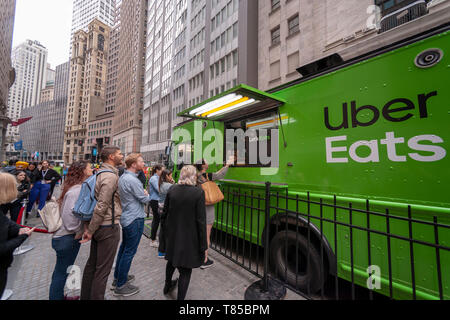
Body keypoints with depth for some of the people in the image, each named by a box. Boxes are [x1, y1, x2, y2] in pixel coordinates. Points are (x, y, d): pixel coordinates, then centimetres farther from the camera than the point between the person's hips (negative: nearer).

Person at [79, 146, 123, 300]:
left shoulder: (100, 173, 11)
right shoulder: (111, 176, -20)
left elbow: (98, 201, 15)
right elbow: (101, 206, -24)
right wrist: (90, 230, -13)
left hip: (99, 226, 10)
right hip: (108, 227, -10)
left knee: (92, 263, 22)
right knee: (103, 269, 4)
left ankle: (85, 296, 38)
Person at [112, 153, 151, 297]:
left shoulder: (122, 177, 8)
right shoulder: (132, 180, -23)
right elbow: (145, 199, -17)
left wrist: (142, 194, 4)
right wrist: (147, 194, 3)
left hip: (125, 218, 10)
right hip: (134, 219, -10)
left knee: (124, 247, 21)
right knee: (129, 252, 2)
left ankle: (118, 277, 37)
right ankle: (120, 286, 16)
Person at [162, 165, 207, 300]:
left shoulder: (172, 190, -7)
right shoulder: (198, 192, -21)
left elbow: (165, 213, 2)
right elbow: (201, 221, -19)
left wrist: (166, 232, 18)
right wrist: (203, 245, -10)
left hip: (172, 235, 6)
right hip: (189, 238, -5)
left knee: (171, 260, 30)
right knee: (185, 270, 13)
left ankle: (168, 286, 54)